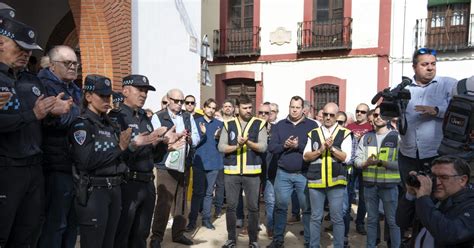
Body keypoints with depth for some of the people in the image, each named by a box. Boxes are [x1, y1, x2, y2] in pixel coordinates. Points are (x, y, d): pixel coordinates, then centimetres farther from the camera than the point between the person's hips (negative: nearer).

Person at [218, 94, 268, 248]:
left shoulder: (259, 124, 2)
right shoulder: (228, 124, 6)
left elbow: (263, 147, -6)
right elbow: (221, 147, 0)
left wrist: (248, 142, -21)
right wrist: (237, 146, -15)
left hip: (252, 172, -1)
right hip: (231, 172, 1)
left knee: (253, 207, 6)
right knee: (231, 206, 9)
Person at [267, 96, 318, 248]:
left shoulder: (312, 125, 0)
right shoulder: (279, 125, 7)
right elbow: (271, 148, 0)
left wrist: (298, 145, -20)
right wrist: (284, 145, -17)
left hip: (304, 174, -2)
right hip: (283, 173, 2)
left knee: (308, 208, 7)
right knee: (280, 207, 10)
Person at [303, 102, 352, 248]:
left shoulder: (344, 134, 2)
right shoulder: (313, 133, 8)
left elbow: (346, 158, -6)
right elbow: (305, 156, 3)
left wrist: (332, 148, -19)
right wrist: (320, 150, -13)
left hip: (336, 181, -1)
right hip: (315, 181, 2)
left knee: (337, 218, 7)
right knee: (315, 217, 10)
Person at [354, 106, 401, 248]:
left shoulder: (397, 137, -2)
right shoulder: (366, 137, 8)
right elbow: (357, 160, 4)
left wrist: (382, 162, -24)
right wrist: (366, 163, -17)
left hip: (389, 185, -3)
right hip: (369, 185, 3)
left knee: (392, 221, 7)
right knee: (371, 220, 16)